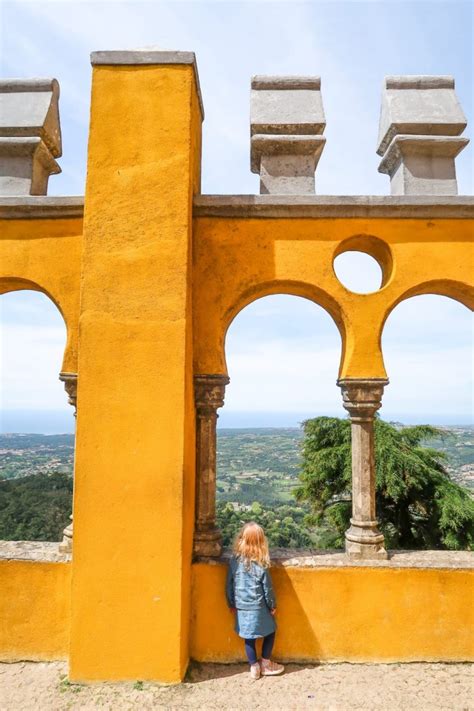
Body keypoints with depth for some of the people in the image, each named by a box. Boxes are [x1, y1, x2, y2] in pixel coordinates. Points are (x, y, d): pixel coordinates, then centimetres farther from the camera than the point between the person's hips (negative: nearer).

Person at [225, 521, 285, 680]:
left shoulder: (235, 560, -11)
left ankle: (254, 667, 29)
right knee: (270, 631, 20)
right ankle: (266, 664, 29)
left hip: (241, 607, 3)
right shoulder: (261, 565, -20)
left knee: (249, 637, 19)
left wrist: (231, 604, 13)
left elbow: (229, 584, -1)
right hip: (258, 607, -3)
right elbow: (267, 588, -10)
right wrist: (272, 605, 7)